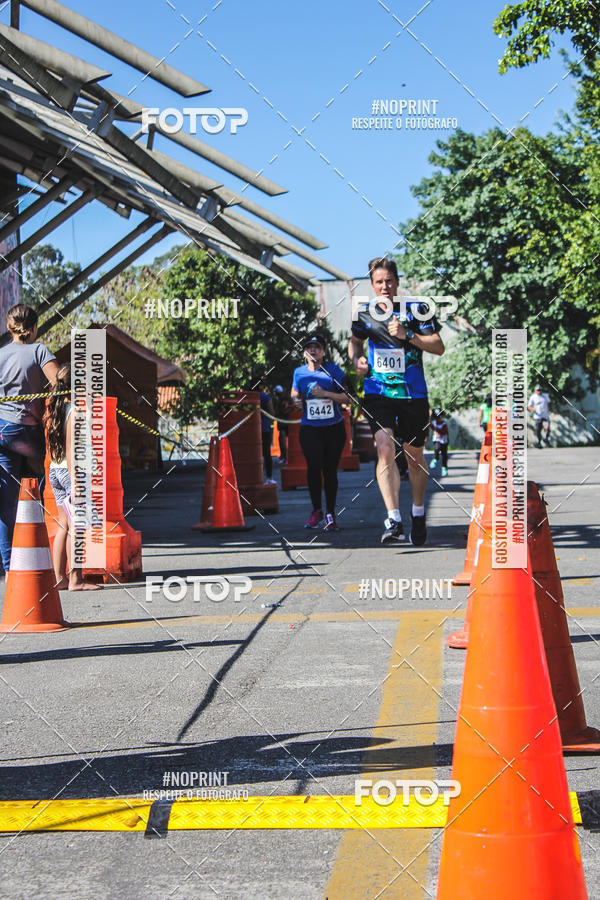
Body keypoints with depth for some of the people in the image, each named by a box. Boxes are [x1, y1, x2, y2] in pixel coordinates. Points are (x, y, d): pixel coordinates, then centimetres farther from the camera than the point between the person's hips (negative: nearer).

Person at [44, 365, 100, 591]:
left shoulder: (54, 410, 12)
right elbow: (71, 450, -18)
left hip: (55, 471, 9)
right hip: (70, 471, -9)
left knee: (64, 527, 11)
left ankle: (59, 577, 12)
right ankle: (75, 579, -3)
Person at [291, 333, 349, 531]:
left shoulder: (333, 370, 0)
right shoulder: (299, 372, 7)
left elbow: (346, 397, -4)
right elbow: (295, 392, 22)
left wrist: (325, 393, -17)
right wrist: (296, 400, -1)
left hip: (334, 427, -1)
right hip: (309, 428, 1)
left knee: (330, 469, 1)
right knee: (314, 465, -19)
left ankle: (330, 514, 13)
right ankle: (316, 510, -5)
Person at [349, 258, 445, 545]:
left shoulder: (415, 309, -5)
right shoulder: (365, 313, 3)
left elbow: (439, 347, -9)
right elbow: (355, 340, 21)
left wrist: (407, 335, -21)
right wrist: (356, 359, 0)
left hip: (413, 393, 0)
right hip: (378, 392, 0)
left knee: (414, 456, 10)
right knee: (385, 448, -19)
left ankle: (418, 513, 33)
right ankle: (393, 521, -24)